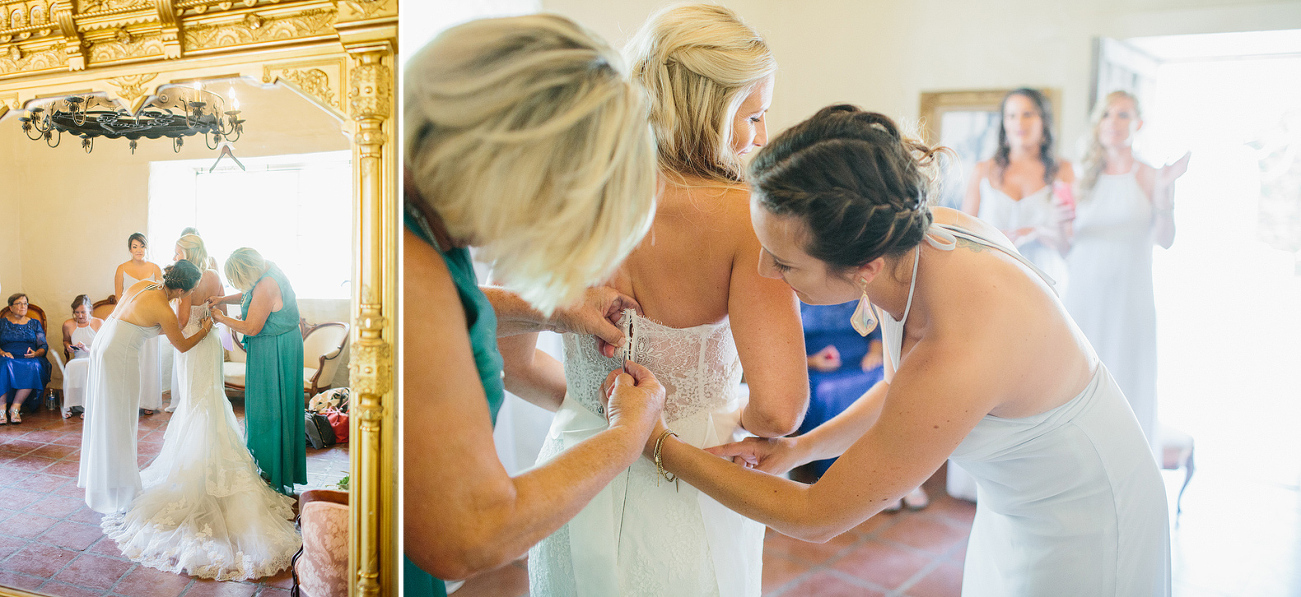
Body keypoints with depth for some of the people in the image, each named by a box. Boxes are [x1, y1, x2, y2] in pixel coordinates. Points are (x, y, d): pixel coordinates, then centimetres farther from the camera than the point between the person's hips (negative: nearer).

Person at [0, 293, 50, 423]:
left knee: (34, 366, -36)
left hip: (29, 359, 1)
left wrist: (35, 353, -9)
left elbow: (44, 346, 13)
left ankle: (15, 407, -32)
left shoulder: (35, 324, 21)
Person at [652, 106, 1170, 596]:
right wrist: (797, 448, -7)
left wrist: (660, 445, -20)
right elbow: (900, 390, 4)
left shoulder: (957, 359, -41)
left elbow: (816, 517, -27)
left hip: (1084, 526, -7)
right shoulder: (907, 235, -17)